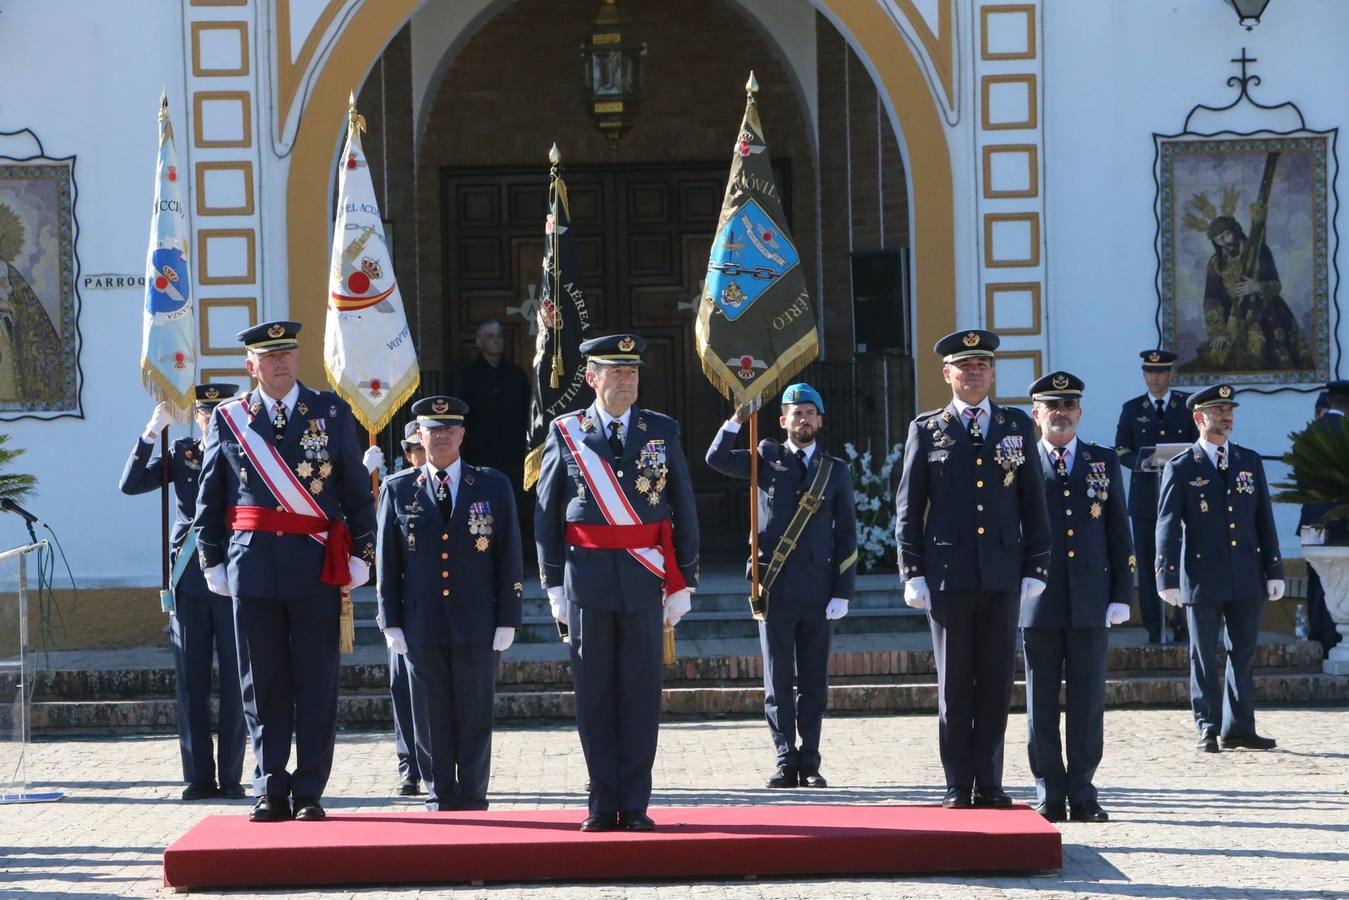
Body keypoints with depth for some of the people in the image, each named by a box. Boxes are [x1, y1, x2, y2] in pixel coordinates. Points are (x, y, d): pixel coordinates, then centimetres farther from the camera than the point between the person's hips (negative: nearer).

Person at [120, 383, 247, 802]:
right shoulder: (180, 453, 9)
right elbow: (130, 484, -3)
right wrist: (152, 431, -11)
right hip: (189, 582, 1)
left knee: (235, 683, 1)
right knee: (190, 684, 2)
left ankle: (231, 777, 7)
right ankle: (199, 778, 8)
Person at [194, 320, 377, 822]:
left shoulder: (331, 413, 6)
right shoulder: (228, 419, 7)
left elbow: (358, 491, 8)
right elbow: (209, 499, 12)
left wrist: (360, 554, 3)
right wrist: (213, 562, 7)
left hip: (317, 564, 0)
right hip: (253, 563, 1)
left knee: (316, 682, 1)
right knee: (262, 684, 3)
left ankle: (309, 793, 7)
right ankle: (270, 790, 11)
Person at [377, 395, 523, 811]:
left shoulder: (493, 487, 7)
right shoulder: (398, 490, 8)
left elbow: (509, 557, 5)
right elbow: (387, 562, 8)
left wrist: (507, 620, -1)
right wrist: (391, 623, 1)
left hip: (477, 624, 0)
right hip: (422, 625, 0)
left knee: (475, 717, 2)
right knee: (431, 718, 3)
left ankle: (472, 803, 9)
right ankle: (440, 800, 11)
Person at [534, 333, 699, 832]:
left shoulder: (663, 431, 7)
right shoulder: (565, 434, 3)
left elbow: (684, 512, 8)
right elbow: (546, 516, 6)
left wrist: (684, 582, 4)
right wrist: (554, 584, 2)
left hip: (643, 579, 1)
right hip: (587, 579, 0)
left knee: (641, 692, 0)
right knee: (595, 693, 3)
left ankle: (635, 805, 6)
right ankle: (604, 804, 9)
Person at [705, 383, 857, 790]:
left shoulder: (836, 470, 10)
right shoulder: (767, 458, 7)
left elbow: (846, 535, 7)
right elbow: (717, 459, -9)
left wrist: (843, 592, 0)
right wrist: (739, 418, -16)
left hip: (818, 590, 1)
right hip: (775, 587, -1)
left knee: (814, 683, 4)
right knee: (778, 682, 0)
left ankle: (809, 763, 10)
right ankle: (787, 761, 4)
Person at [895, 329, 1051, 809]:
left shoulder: (1017, 427, 10)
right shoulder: (926, 431, 6)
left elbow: (1033, 504, 10)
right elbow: (908, 508, 5)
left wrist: (1035, 568, 3)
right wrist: (912, 573, -2)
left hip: (1002, 574, 1)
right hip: (948, 574, -1)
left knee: (996, 680, 3)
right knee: (954, 683, 2)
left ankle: (989, 782, 10)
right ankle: (958, 784, 7)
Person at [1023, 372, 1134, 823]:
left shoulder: (1104, 462, 11)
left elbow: (1119, 532, 10)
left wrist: (1121, 594, 3)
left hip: (1090, 600, 1)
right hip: (1039, 600, -1)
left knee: (1088, 700, 1)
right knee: (1041, 701, 1)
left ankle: (1082, 793, 7)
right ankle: (1049, 795, 6)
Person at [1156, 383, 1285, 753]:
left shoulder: (1250, 462, 10)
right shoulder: (1180, 468, -1)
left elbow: (1265, 520, 11)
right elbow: (1167, 526, -3)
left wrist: (1274, 570, 7)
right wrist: (1167, 579, -9)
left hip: (1247, 578, 4)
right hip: (1202, 577, -4)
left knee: (1243, 653, 7)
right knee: (1204, 657, 2)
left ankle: (1238, 728, 14)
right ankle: (1208, 729, 9)